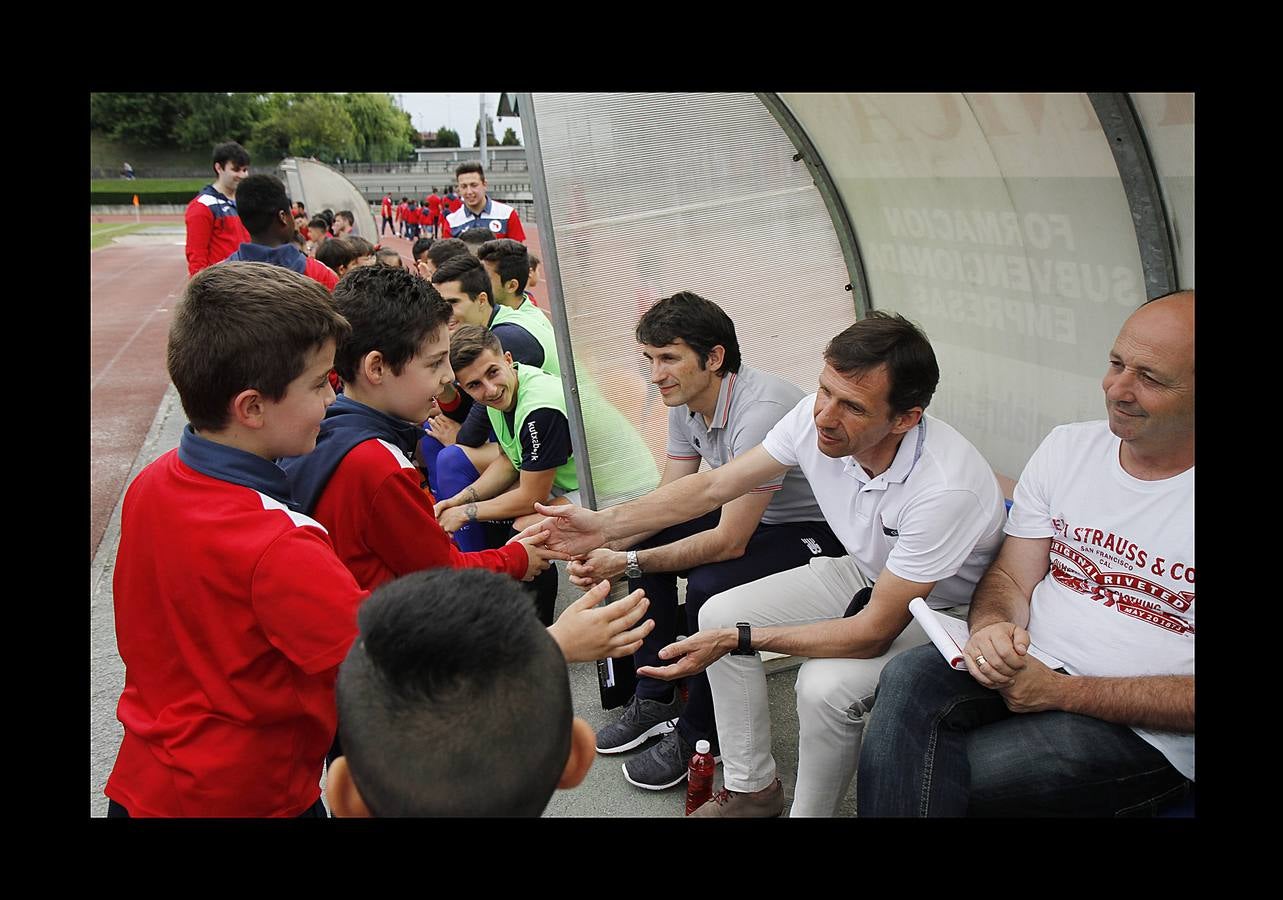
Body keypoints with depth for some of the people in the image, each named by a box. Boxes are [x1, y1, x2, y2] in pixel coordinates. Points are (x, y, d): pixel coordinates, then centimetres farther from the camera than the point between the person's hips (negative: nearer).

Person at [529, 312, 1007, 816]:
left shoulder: (947, 487, -38)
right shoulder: (816, 418, -21)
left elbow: (874, 632, -33)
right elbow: (715, 486, -9)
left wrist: (738, 639, -36)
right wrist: (606, 524, -15)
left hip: (942, 608, -6)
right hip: (865, 573, 7)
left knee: (825, 684, -31)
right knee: (719, 613, -4)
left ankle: (809, 812, -1)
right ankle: (752, 789, 12)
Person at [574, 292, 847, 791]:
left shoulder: (760, 412, -32)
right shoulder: (685, 403, -4)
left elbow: (729, 543, -30)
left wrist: (629, 563, -27)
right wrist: (605, 546, -16)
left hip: (818, 531, -9)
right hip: (752, 517, 9)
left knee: (708, 585, -29)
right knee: (644, 542, 0)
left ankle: (698, 735, -4)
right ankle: (655, 700, 10)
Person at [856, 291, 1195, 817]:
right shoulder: (1067, 448, 6)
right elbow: (1010, 577, 7)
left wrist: (1062, 693, -17)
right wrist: (992, 627, -17)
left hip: (1146, 732, -4)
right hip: (1036, 664, 5)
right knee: (909, 679, -27)